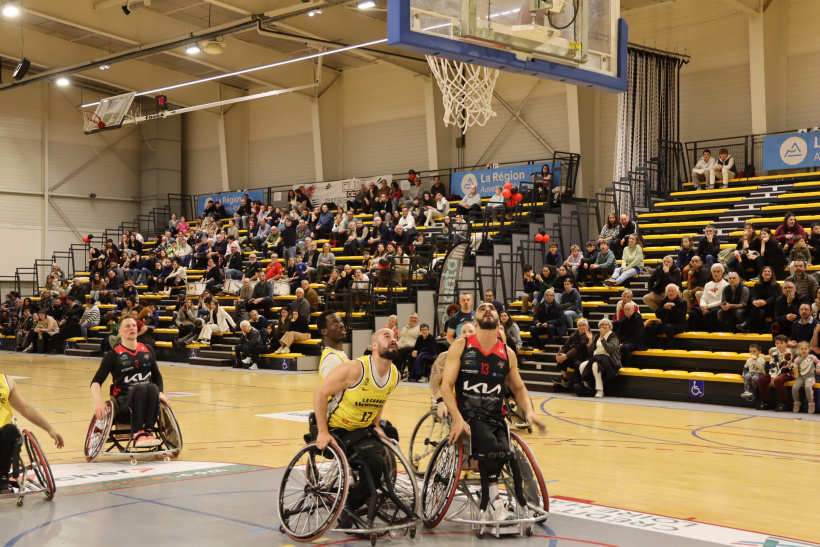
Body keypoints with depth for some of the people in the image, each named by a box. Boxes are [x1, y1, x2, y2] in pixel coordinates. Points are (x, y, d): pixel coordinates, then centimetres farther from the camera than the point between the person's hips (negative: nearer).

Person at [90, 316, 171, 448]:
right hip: (124, 400, -3)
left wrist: (160, 393, 5)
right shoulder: (114, 354, 4)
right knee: (140, 388, -37)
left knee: (152, 387, -34)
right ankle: (137, 433, -38)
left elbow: (157, 375, 25)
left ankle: (148, 431, -35)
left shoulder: (148, 350, 16)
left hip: (147, 400, 3)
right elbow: (96, 382, 0)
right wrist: (98, 402, -18)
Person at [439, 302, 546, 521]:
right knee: (489, 443, -33)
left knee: (505, 448, -27)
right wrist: (457, 419, -18)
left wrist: (529, 411, 1)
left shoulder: (508, 354, 13)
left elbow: (518, 388, 23)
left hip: (495, 418, 3)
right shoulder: (460, 347, 4)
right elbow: (446, 385, -3)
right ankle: (494, 502, -23)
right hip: (467, 416, -3)